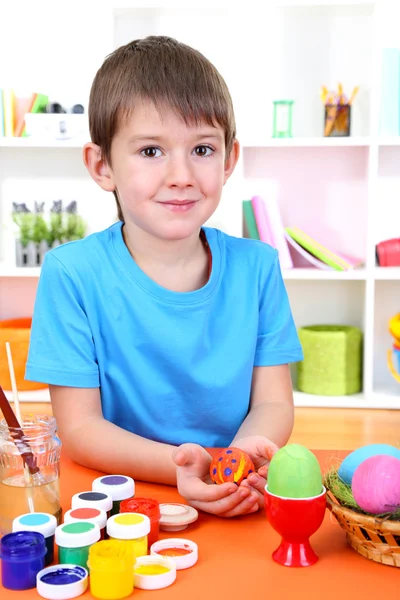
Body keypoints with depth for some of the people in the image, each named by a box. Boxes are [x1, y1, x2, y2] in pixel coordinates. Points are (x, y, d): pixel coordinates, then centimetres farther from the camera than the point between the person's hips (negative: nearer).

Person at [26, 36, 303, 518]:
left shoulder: (256, 267, 0)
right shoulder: (72, 274, -8)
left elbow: (273, 402, 1)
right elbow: (79, 428, -8)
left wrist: (250, 451, -22)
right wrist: (176, 465, -26)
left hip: (236, 507, 3)